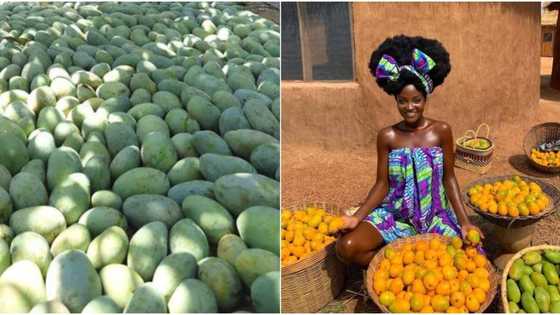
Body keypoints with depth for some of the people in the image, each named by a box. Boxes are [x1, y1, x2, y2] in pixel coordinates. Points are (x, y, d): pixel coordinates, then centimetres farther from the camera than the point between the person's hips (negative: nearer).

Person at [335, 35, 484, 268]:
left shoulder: (441, 131, -5)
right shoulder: (387, 136, -5)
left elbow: (449, 178, 0)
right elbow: (382, 185, -3)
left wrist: (464, 222, -9)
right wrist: (358, 217, -17)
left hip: (435, 215, 1)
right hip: (395, 215, -1)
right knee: (347, 248, -23)